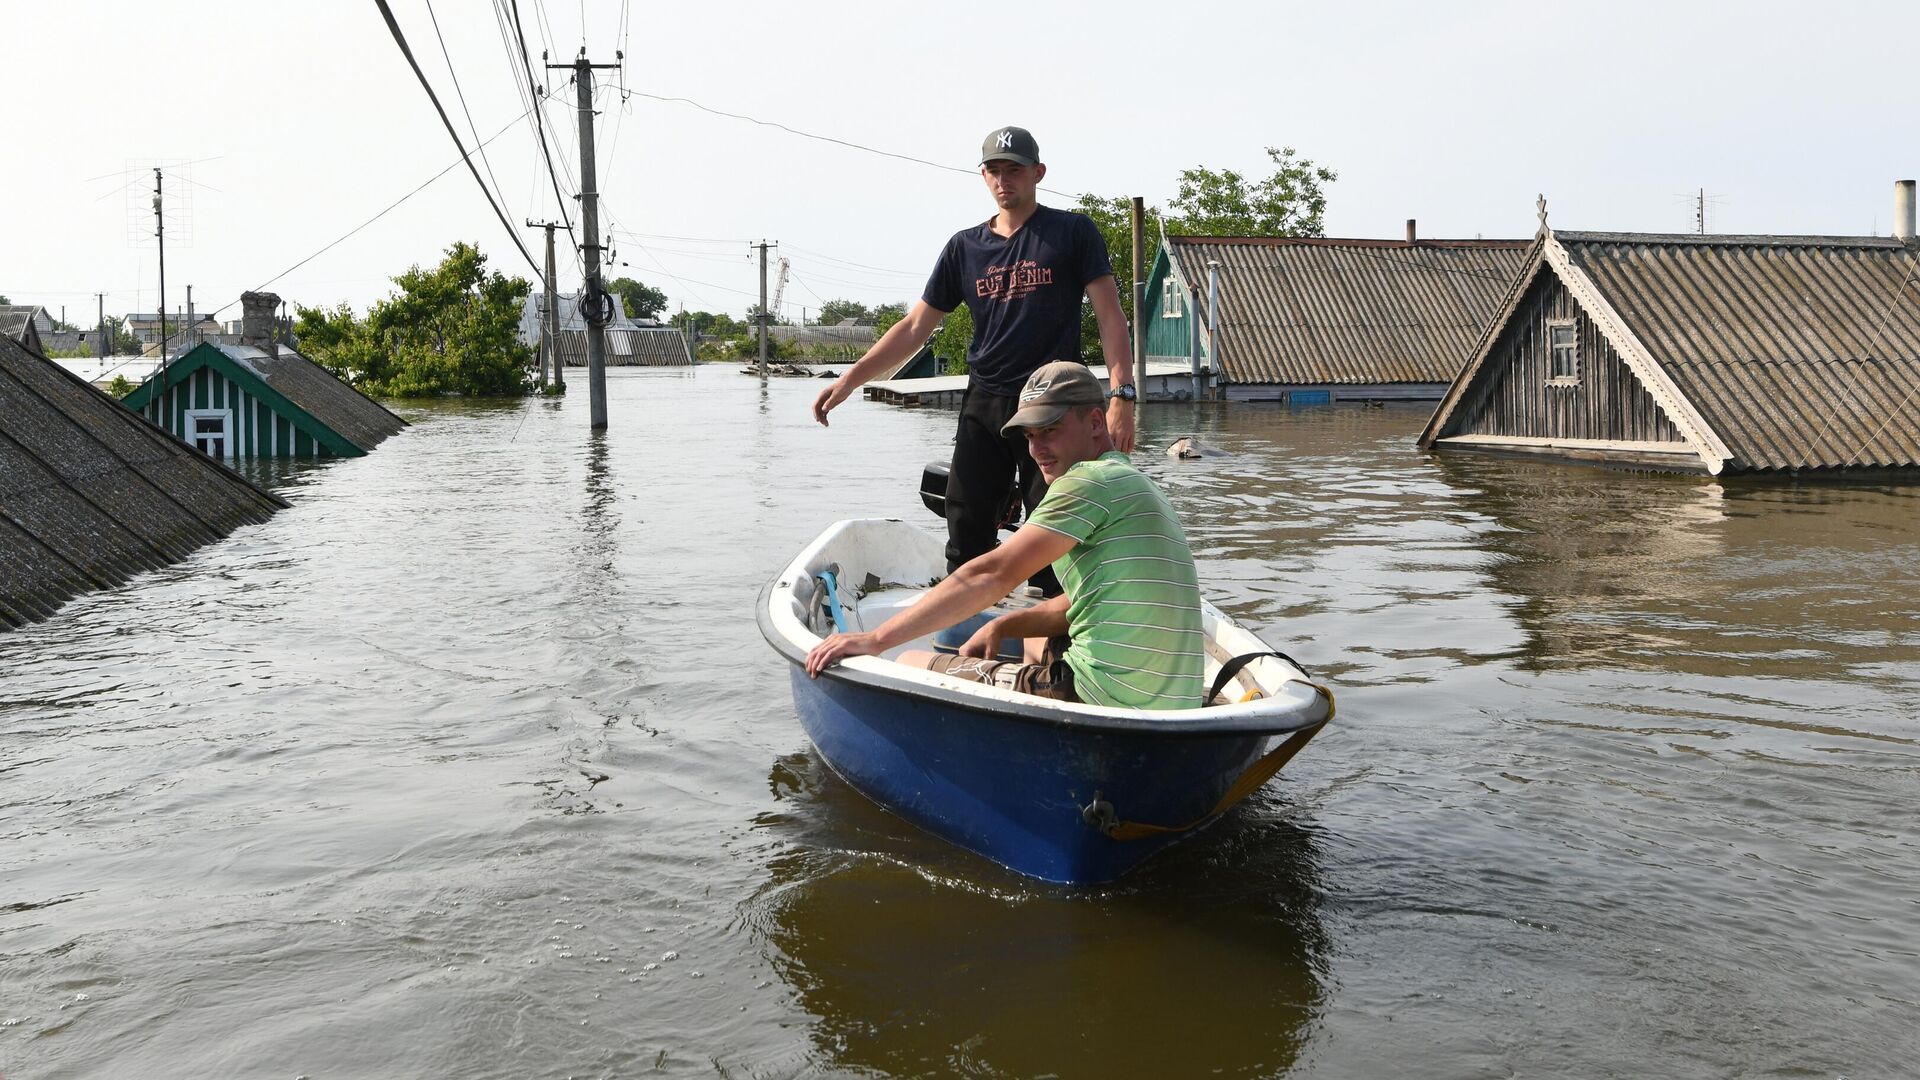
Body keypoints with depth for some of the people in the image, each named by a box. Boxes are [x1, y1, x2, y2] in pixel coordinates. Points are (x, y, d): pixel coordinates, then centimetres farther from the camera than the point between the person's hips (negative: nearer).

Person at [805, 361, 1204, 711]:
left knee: (912, 667, 2)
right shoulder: (1133, 484, 20)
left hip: (1103, 696, -10)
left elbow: (991, 576, -18)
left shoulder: (1091, 480, -11)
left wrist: (877, 639, -18)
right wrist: (1002, 625, 12)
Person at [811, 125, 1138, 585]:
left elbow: (1110, 315, -3)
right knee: (967, 539, 4)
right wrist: (849, 379, 5)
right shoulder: (964, 246, 12)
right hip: (983, 406, 4)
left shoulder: (1073, 232, 2)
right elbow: (915, 326, 13)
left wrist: (1122, 396, -16)